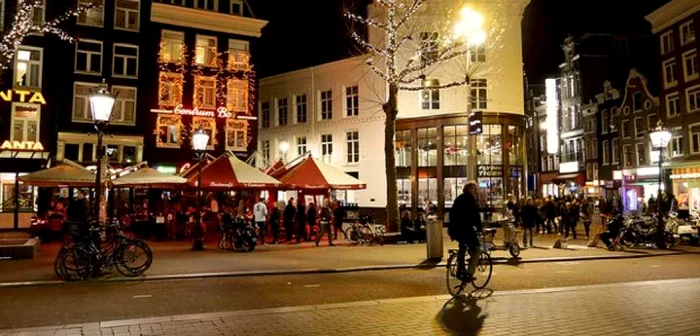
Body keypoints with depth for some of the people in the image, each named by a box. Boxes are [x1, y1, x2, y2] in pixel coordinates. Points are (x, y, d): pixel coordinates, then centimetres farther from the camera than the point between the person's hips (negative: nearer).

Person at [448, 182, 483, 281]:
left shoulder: (458, 199, 21)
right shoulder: (470, 199, -4)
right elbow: (475, 215, -9)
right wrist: (479, 229, -3)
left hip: (453, 229, 9)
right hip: (465, 228, -9)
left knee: (462, 247, 30)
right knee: (476, 250, 0)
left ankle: (460, 271, 27)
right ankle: (468, 274, -9)